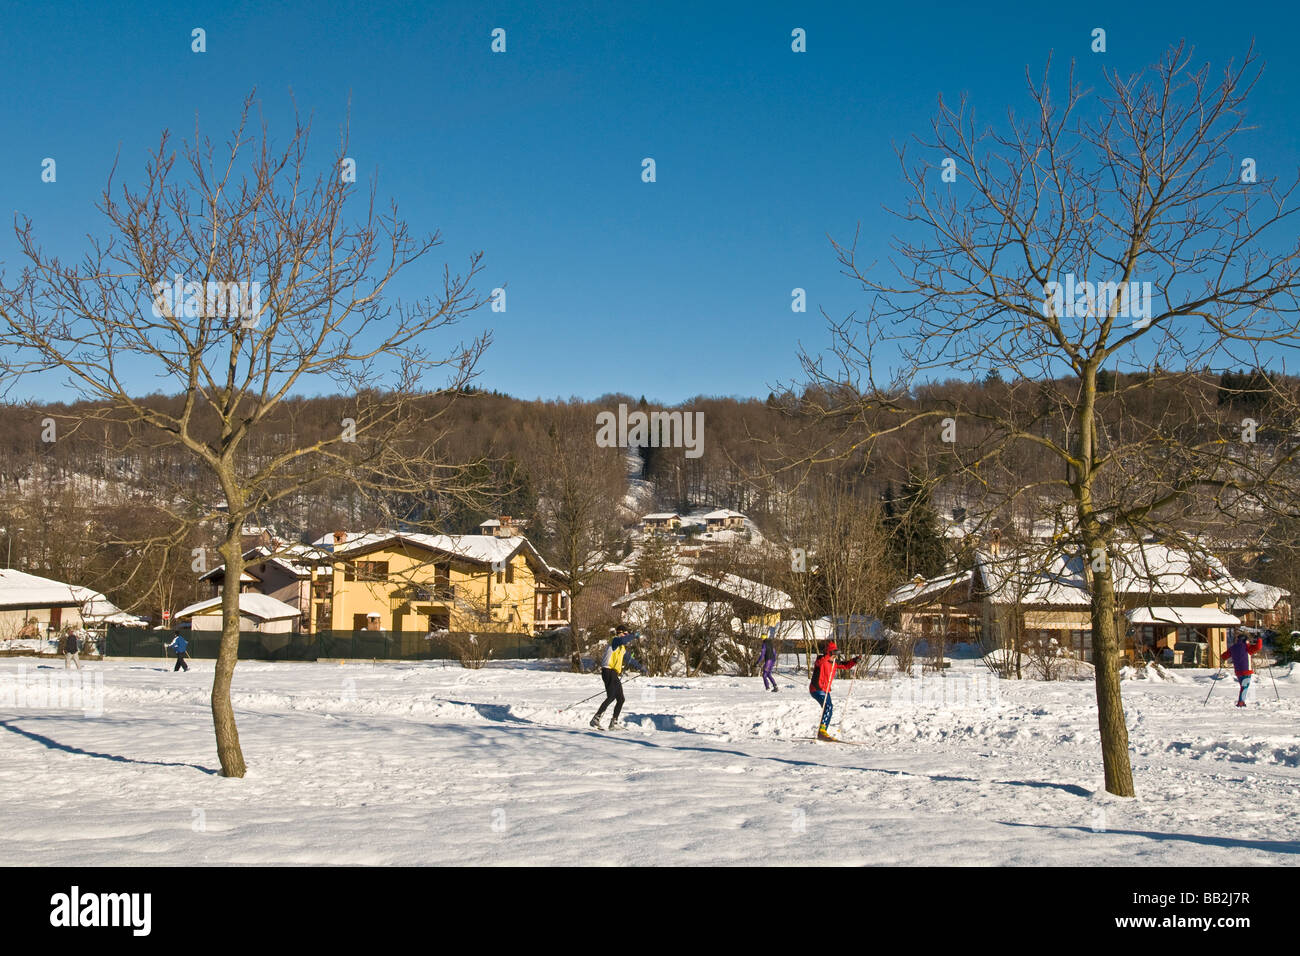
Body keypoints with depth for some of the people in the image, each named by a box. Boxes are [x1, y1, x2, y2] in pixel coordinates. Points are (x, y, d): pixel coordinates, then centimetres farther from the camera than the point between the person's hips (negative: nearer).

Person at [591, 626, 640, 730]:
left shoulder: (622, 647, 25)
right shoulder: (615, 640, -3)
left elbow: (628, 658, 37)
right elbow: (623, 640, -27)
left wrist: (640, 666, 40)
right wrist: (634, 636, -13)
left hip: (614, 675, 10)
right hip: (608, 671, -10)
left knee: (621, 699, 10)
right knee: (611, 697, -20)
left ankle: (614, 723, 16)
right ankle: (596, 719, -22)